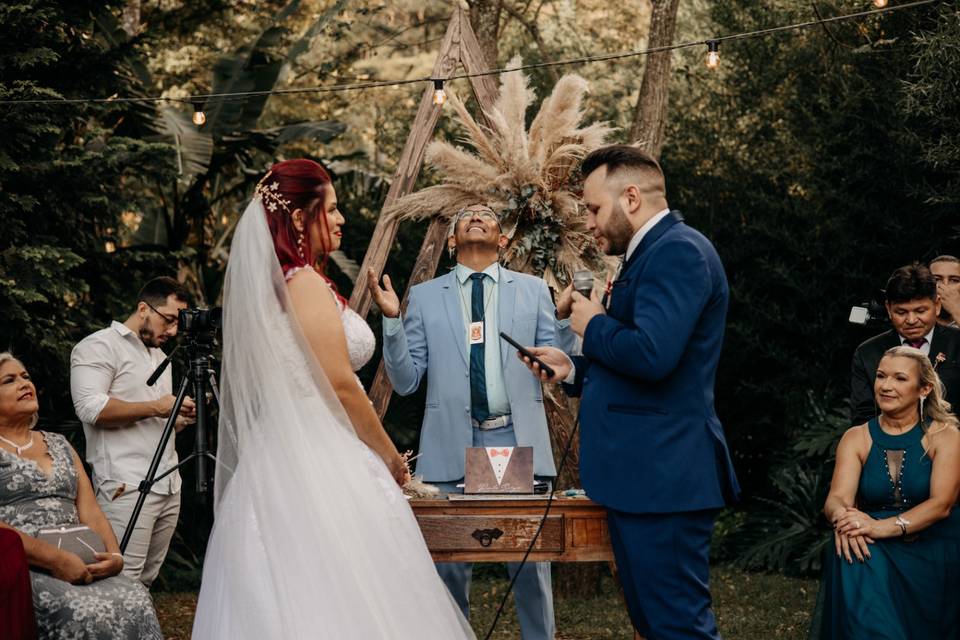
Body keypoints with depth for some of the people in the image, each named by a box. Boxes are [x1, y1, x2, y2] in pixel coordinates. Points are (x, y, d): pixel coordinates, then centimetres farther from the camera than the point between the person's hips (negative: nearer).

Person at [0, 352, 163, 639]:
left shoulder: (59, 445, 24)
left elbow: (90, 511, 16)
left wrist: (114, 556, -4)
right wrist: (55, 559, -18)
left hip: (80, 568, 5)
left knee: (136, 599, -27)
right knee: (86, 612, -35)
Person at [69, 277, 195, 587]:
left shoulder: (160, 356, 26)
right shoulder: (100, 346, -1)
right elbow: (90, 407, -16)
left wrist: (180, 418, 10)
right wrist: (155, 407, -11)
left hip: (169, 487, 8)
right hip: (127, 488, -8)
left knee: (146, 582, 5)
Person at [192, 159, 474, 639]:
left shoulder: (268, 283, 14)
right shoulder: (306, 283, -12)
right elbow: (341, 387, -16)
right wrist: (390, 457, -4)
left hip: (280, 453, 9)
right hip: (321, 464, -9)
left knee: (279, 598, 7)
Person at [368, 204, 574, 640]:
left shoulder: (532, 290, 11)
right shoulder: (424, 297, 11)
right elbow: (405, 381, 6)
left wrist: (569, 318, -9)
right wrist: (391, 320, -7)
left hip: (517, 441, 0)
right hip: (451, 446, 0)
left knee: (530, 563, 2)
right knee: (448, 567, 5)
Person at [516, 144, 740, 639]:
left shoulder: (679, 250, -13)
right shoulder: (655, 252, 19)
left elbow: (651, 356, -26)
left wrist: (594, 326, -8)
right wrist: (572, 370, 17)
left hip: (661, 476, -11)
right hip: (644, 476, 11)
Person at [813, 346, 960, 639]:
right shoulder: (856, 438, 8)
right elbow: (837, 497, -7)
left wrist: (883, 527, -31)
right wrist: (842, 515, -34)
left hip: (934, 553, -2)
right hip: (877, 550, 3)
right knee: (851, 554, -31)